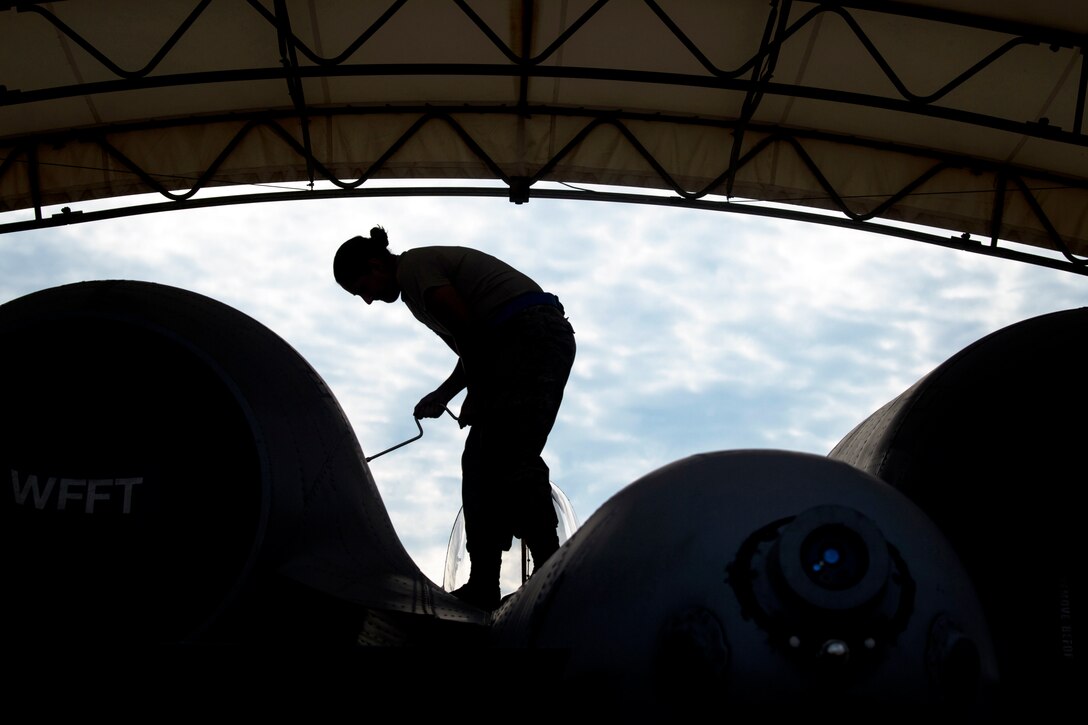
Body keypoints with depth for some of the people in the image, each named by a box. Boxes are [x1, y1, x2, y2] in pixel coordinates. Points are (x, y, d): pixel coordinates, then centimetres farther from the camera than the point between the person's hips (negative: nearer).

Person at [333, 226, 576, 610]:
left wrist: (475, 395, -3)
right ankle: (482, 586, 2)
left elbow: (467, 331, -11)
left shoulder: (413, 266, -2)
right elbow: (474, 346, 27)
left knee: (511, 459, -19)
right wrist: (442, 395, 28)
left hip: (531, 331, -10)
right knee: (481, 461, 6)